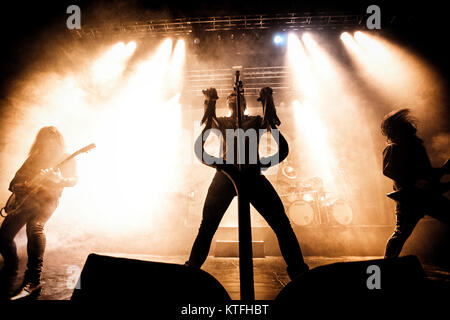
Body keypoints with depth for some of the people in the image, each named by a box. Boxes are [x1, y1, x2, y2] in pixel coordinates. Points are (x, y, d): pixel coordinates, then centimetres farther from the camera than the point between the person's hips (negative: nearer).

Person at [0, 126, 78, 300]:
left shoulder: (66, 159, 9)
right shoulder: (34, 158, 21)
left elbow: (74, 179, -4)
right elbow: (17, 179, 25)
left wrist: (60, 180, -24)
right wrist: (16, 187, 3)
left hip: (47, 198, -5)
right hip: (26, 199, 5)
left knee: (35, 226, -31)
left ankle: (32, 281, -31)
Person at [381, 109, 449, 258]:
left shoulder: (417, 145, 21)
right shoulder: (391, 149, 1)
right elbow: (387, 171, -14)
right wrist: (414, 182, -19)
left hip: (427, 193, 7)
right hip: (408, 197, -6)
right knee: (401, 233, -6)